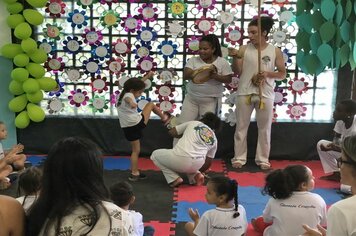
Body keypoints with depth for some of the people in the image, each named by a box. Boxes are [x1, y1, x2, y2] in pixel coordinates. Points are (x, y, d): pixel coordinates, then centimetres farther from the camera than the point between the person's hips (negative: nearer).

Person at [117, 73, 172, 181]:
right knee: (151, 104, 12)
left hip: (127, 128, 8)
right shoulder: (128, 95, -9)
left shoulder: (122, 94, 19)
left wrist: (147, 76, 37)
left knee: (135, 150, 16)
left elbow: (136, 84, 31)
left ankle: (134, 173, 17)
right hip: (137, 123, -8)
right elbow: (128, 99, -37)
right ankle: (164, 118, 30)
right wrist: (131, 102, -60)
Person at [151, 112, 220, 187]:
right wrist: (199, 172, 44)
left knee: (155, 155, 25)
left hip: (181, 160, -4)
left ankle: (175, 179, 7)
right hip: (197, 165, 5)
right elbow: (208, 162, 26)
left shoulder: (192, 123, 15)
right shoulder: (214, 139, 21)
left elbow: (172, 132, 15)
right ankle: (195, 176, 15)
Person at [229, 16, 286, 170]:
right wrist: (234, 58, -18)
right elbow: (237, 72, -2)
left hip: (265, 95, 0)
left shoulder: (275, 51, 1)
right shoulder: (244, 49, 1)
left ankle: (263, 159, 19)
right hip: (245, 93, 0)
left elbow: (282, 74, 3)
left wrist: (267, 73, -14)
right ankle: (239, 158, 16)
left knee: (264, 129, 7)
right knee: (241, 127, 6)